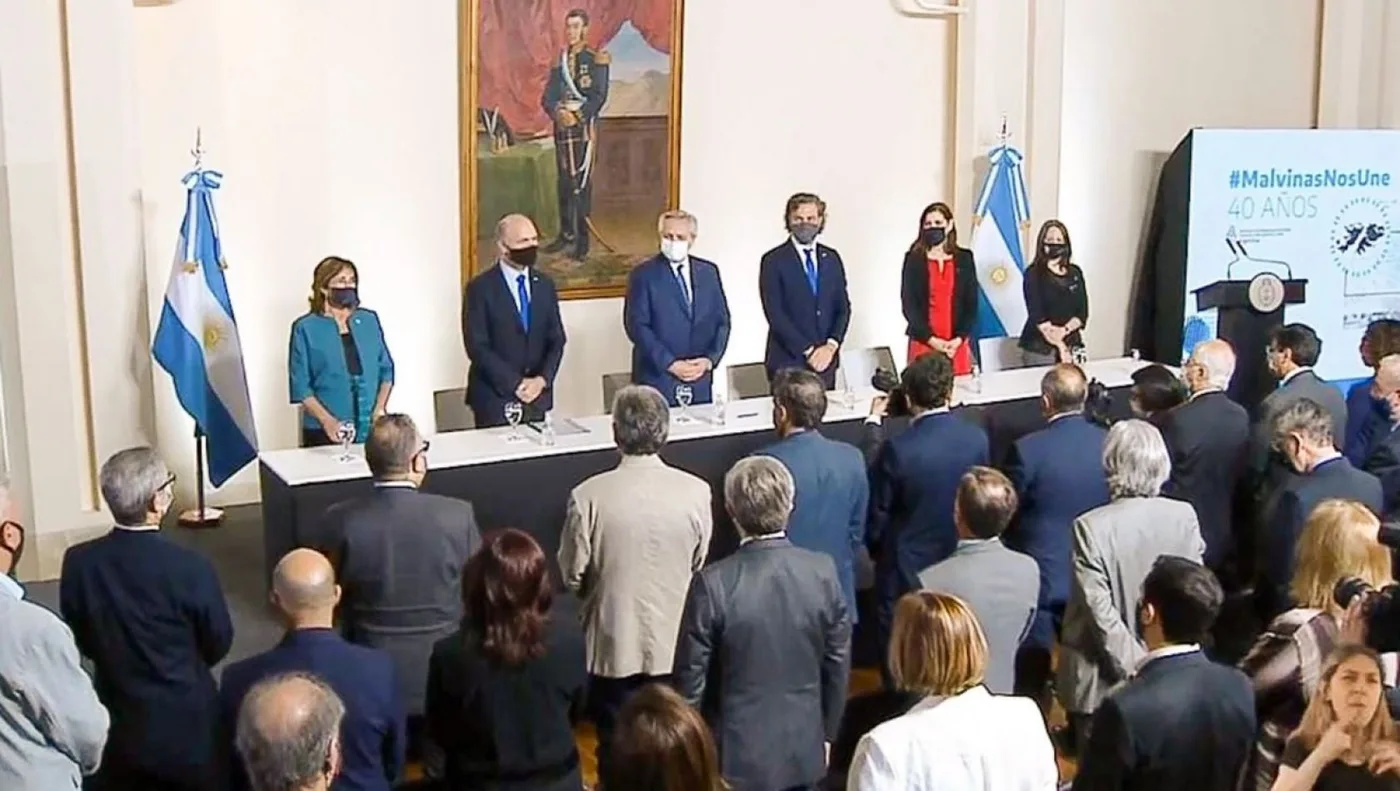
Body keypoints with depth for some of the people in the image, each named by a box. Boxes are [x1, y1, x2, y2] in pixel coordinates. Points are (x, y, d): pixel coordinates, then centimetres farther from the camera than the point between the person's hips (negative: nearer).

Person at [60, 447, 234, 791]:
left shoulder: (78, 562, -14)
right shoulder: (191, 567, -24)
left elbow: (83, 642, 2)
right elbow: (218, 645, -8)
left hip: (114, 723, 4)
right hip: (186, 723, -3)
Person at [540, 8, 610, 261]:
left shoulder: (596, 59, -1)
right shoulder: (559, 61, 13)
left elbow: (599, 96, -8)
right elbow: (547, 97, 9)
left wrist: (578, 117, -17)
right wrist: (557, 113, -11)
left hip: (584, 125, -5)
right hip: (562, 125, 5)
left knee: (582, 182, -8)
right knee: (563, 181, 8)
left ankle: (582, 240, -7)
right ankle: (566, 234, 17)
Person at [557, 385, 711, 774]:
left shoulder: (589, 496, -20)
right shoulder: (696, 492, -14)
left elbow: (572, 576, -9)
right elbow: (699, 567, -1)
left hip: (614, 647, -1)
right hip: (675, 645, 2)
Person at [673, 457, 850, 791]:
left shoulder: (713, 583, -21)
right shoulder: (823, 571, -10)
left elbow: (691, 679, -13)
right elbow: (837, 666, 0)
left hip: (736, 755, -3)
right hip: (803, 751, 3)